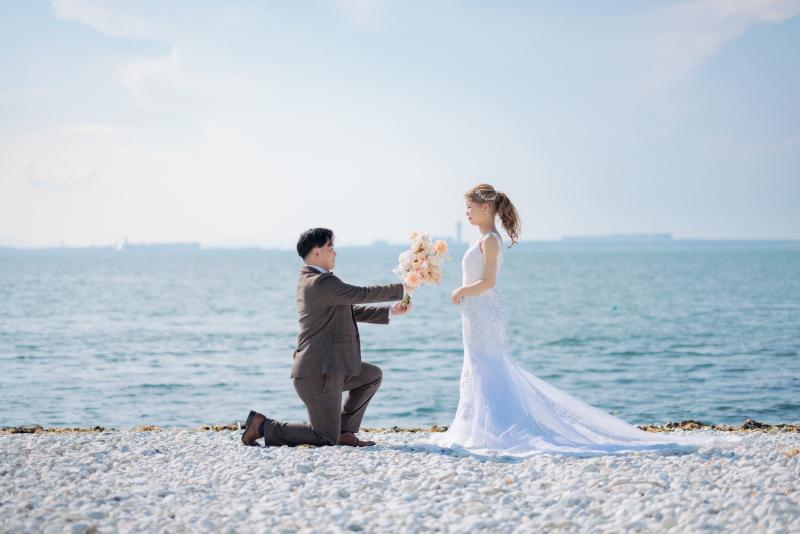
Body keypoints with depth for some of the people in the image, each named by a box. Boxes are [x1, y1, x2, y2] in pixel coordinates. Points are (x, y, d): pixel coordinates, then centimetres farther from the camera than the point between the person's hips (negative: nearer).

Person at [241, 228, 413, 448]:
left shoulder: (310, 281, 16)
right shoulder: (321, 282, -18)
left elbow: (351, 310, 21)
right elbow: (361, 294, -14)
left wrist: (391, 312, 17)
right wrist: (401, 290, -1)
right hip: (317, 372, -11)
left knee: (373, 375, 21)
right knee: (327, 440, -6)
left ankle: (342, 430, 17)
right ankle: (262, 426, 0)